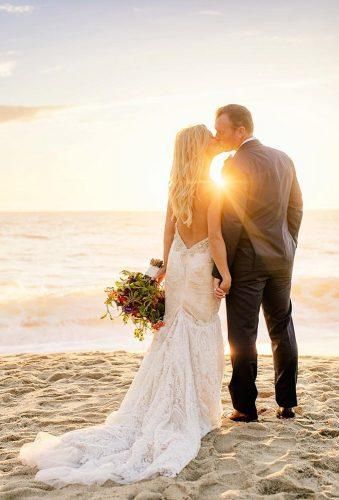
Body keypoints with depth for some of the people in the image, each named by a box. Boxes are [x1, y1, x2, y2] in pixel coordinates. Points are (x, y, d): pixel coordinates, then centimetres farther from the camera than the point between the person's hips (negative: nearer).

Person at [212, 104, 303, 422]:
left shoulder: (235, 165, -15)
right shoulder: (284, 159, 7)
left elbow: (230, 223, -17)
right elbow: (296, 210, 12)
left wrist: (219, 271, -13)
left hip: (247, 262, -7)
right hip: (281, 259, 7)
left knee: (243, 335, 2)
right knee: (282, 330, 15)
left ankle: (245, 407, 9)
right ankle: (287, 403, 21)